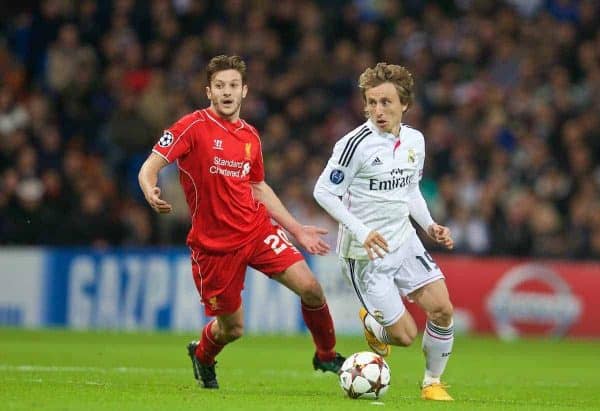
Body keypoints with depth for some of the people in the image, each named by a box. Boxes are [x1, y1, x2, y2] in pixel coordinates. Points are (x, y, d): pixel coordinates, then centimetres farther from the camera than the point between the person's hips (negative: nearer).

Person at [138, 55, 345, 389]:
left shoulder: (250, 136, 8)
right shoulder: (193, 127, -10)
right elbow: (149, 168, -13)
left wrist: (298, 230, 18)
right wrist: (152, 192, -36)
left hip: (257, 230, 4)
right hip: (214, 244, -4)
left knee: (311, 288, -12)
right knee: (231, 329, 2)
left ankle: (327, 356, 13)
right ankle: (202, 355, 38)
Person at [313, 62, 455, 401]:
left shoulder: (415, 140, 3)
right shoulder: (357, 144, -19)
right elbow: (324, 192, -16)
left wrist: (429, 225, 4)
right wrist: (361, 232, -24)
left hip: (404, 240, 6)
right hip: (366, 253, -6)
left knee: (443, 310, -7)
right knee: (405, 335, -6)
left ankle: (433, 382, 16)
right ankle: (371, 323, 30)